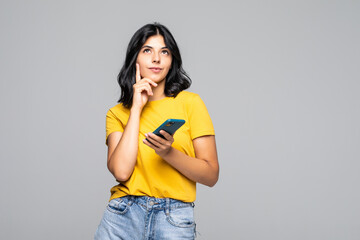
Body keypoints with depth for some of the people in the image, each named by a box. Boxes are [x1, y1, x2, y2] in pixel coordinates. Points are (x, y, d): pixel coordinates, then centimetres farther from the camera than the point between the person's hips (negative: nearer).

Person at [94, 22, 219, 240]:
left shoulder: (190, 102, 4)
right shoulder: (117, 113, 9)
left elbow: (211, 175, 0)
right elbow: (121, 171, -8)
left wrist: (169, 153, -16)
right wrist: (136, 108, -4)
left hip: (174, 221, -1)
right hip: (124, 216, 1)